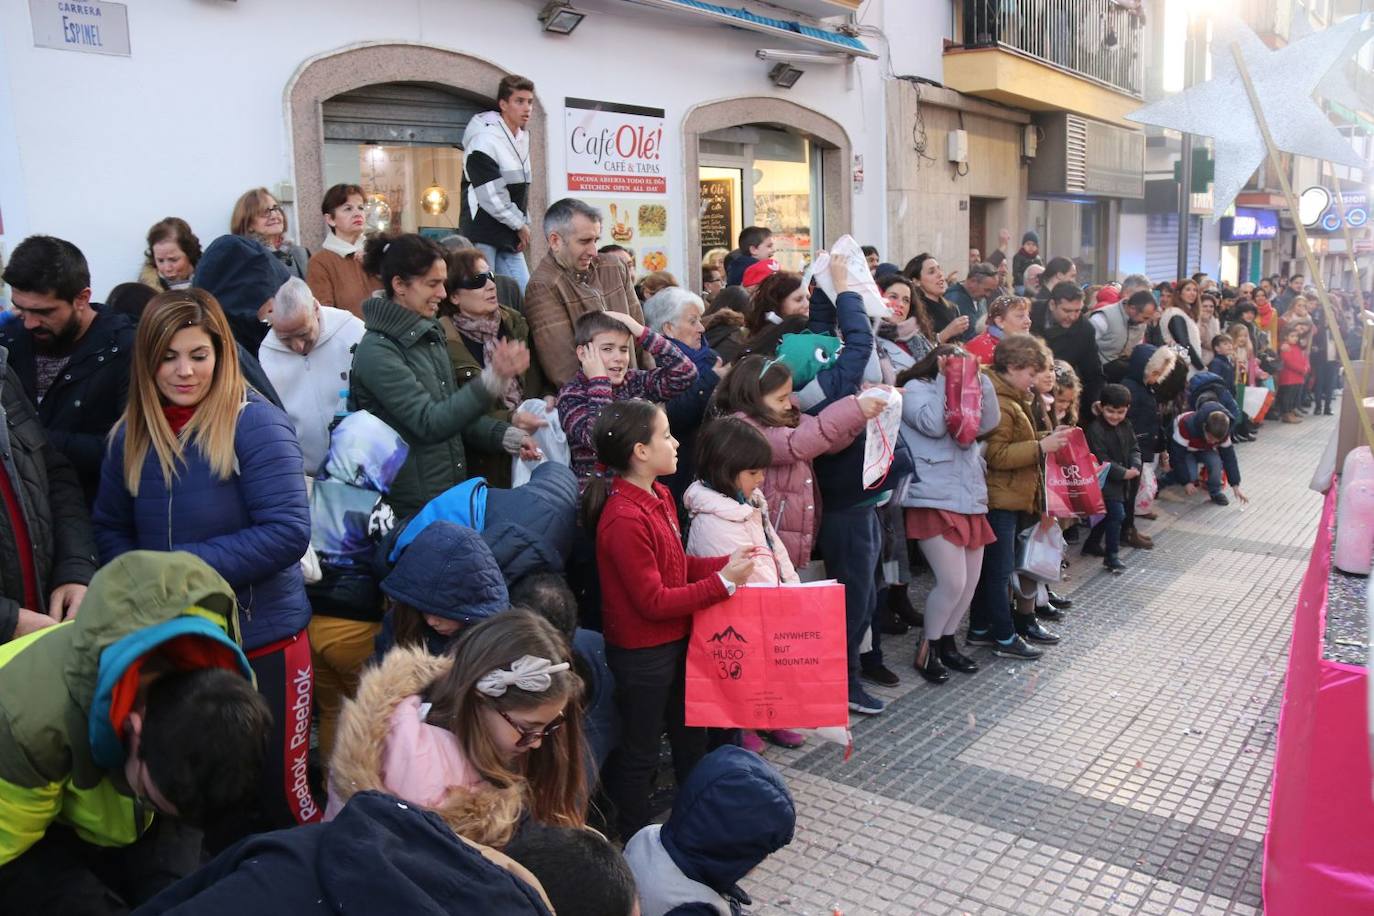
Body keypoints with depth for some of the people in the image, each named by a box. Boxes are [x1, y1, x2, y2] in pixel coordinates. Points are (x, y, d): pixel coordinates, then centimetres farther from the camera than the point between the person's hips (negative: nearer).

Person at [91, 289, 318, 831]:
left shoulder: (256, 424, -16)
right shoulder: (131, 434, 3)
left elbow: (287, 532, -22)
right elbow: (110, 527, 13)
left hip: (262, 639, -5)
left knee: (276, 796, 7)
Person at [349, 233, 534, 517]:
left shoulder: (430, 334, 8)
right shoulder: (376, 352, -15)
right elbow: (429, 423, -22)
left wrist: (505, 436, -2)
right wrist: (493, 379, -32)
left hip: (454, 491, 7)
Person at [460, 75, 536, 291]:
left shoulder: (522, 137, 13)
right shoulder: (485, 139, -14)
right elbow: (491, 195, -19)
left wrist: (523, 225, 10)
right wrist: (520, 225, -10)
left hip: (509, 236, 8)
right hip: (483, 234, -8)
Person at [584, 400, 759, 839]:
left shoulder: (659, 496, 2)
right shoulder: (624, 519, -28)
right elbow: (654, 601, -24)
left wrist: (726, 562, -3)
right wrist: (723, 582, -21)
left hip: (675, 641, 9)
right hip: (642, 653, -9)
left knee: (691, 736, 24)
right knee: (639, 752, 11)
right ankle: (634, 837, 30)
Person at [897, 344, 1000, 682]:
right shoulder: (915, 388, 1)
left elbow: (989, 421, 10)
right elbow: (933, 424, -16)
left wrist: (978, 379, 2)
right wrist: (945, 380, -7)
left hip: (969, 498, 8)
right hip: (935, 500, -8)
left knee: (970, 580, 10)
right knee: (952, 582, -12)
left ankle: (947, 642, 26)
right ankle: (927, 650, 6)